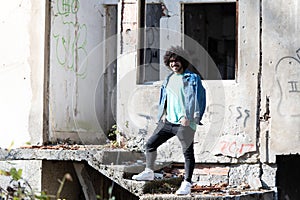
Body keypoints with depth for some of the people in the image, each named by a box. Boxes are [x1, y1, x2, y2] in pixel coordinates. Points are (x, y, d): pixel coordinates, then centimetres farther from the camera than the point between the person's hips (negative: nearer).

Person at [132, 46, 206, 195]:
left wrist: (189, 118, -18)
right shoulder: (169, 79, 16)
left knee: (188, 152, -7)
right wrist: (163, 113, 11)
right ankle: (149, 172, 26)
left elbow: (198, 99, -10)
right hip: (168, 121, 7)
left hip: (185, 122, -7)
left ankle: (187, 183, -4)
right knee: (150, 144, 10)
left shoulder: (192, 78, -4)